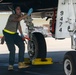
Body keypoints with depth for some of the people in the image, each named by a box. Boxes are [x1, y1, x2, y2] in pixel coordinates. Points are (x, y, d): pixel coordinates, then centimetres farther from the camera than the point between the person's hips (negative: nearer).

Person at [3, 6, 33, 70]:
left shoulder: (19, 16, 1)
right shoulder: (12, 16, -23)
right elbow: (18, 19, -46)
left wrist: (21, 34, 16)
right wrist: (28, 14, -48)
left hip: (14, 34, 8)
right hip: (7, 34, -7)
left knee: (22, 45, -7)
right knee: (12, 49, -17)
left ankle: (21, 63, -5)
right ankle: (11, 65, -3)